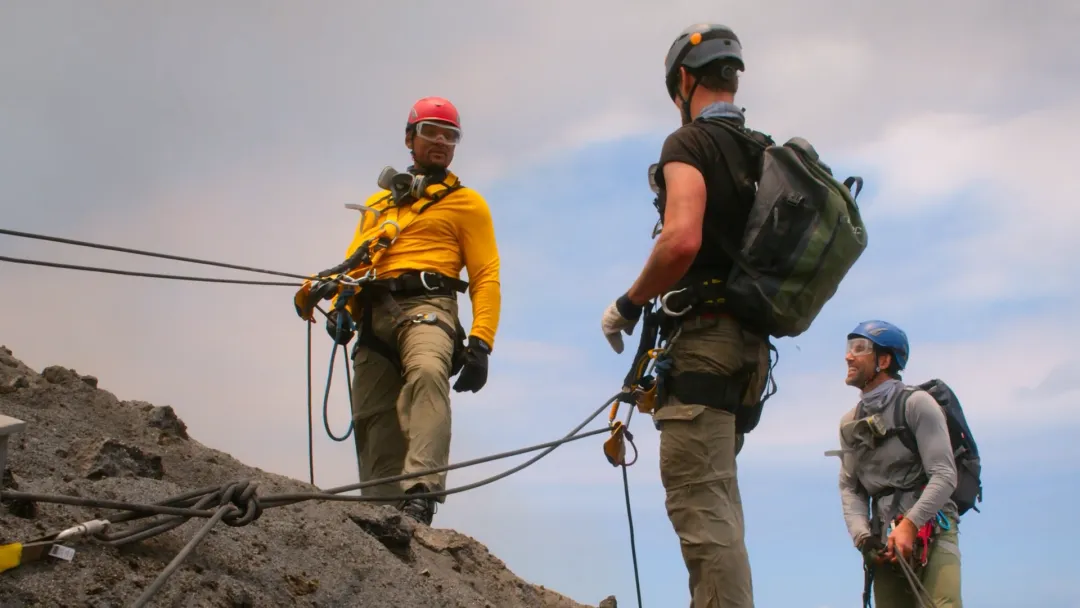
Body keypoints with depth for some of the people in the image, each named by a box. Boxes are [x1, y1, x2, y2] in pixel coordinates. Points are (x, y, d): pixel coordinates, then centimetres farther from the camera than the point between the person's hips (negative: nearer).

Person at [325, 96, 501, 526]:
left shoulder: (466, 202, 16)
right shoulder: (378, 203, 30)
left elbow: (486, 277, 6)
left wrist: (480, 342, -9)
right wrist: (341, 309, 0)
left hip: (426, 305, -6)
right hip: (374, 314, 6)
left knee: (427, 373, -36)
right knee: (373, 426, -4)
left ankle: (420, 496, -50)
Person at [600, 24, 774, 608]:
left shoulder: (689, 143, -9)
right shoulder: (764, 153, 17)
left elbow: (683, 241, -24)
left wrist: (627, 306, -11)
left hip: (703, 336, -9)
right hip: (749, 342, 9)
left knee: (699, 507, -13)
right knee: (716, 502, 18)